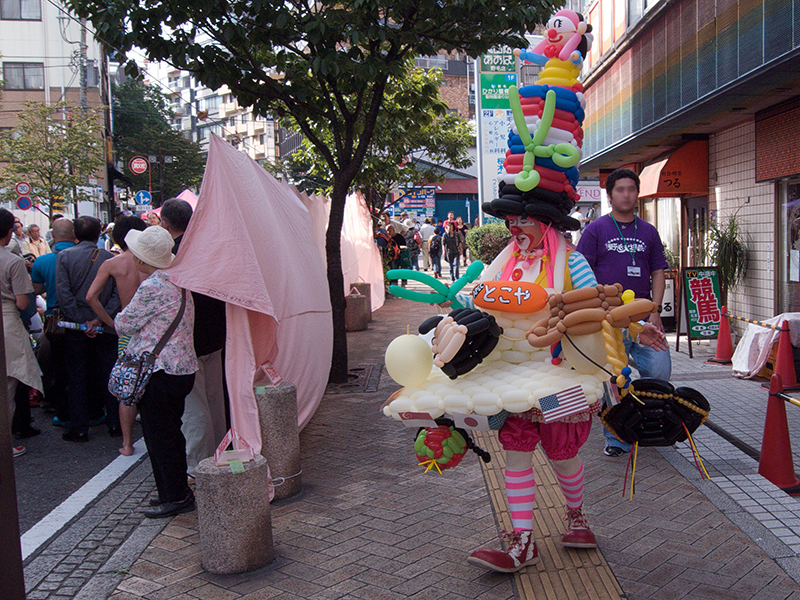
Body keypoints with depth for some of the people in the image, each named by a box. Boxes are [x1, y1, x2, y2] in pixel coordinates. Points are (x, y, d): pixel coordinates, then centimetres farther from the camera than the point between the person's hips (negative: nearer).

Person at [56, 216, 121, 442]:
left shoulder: (64, 256, -5)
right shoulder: (110, 258, -2)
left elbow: (63, 293, -12)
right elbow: (117, 293, -9)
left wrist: (82, 321, -10)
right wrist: (101, 318, -12)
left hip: (76, 328, -1)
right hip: (106, 328, 1)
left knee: (77, 377, 8)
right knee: (109, 375, 10)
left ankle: (79, 428, 12)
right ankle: (114, 424, 15)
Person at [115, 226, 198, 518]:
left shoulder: (152, 287, -20)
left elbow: (124, 325, -9)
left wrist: (120, 316, 10)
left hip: (159, 372, -9)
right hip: (183, 367, 9)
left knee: (159, 436, 3)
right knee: (171, 433, 18)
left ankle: (175, 496, 12)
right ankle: (177, 490, 29)